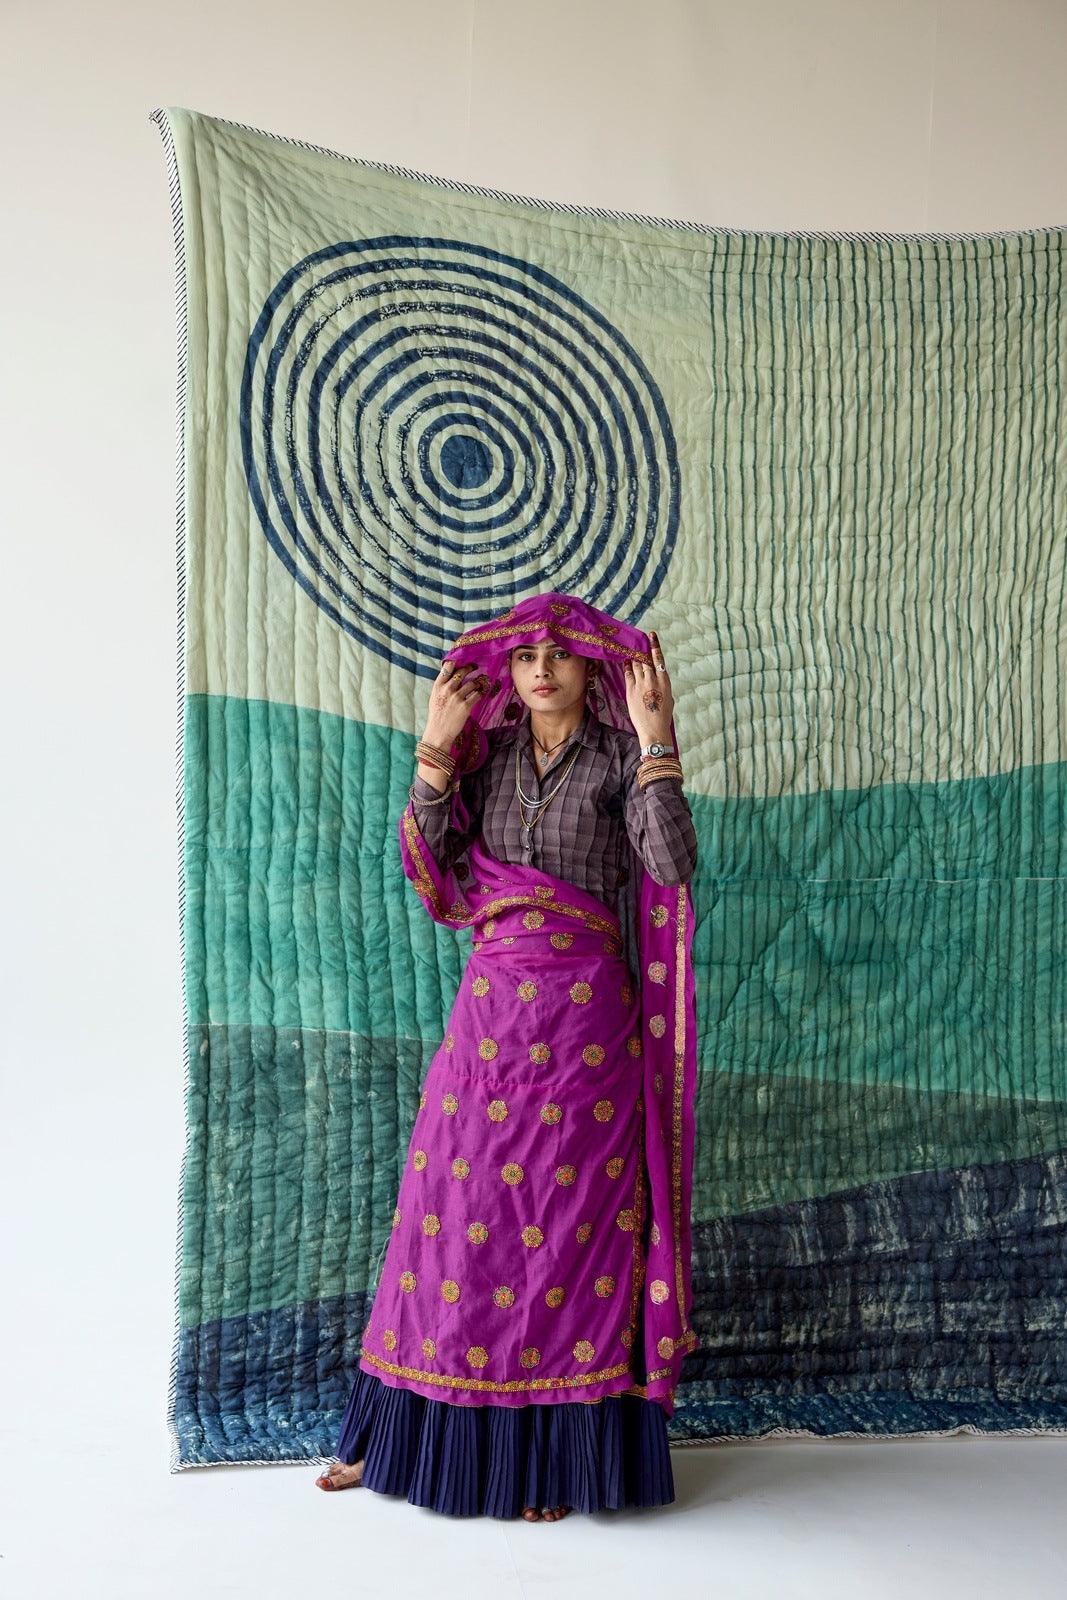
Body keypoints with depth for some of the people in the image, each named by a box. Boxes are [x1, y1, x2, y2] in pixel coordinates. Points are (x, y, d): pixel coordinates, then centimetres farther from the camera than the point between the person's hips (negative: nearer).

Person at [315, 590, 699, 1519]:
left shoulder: (617, 758, 1)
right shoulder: (487, 757, 11)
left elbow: (674, 866, -15)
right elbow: (428, 868, 0)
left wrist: (655, 741, -16)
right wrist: (435, 749, -5)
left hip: (583, 1014, -3)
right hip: (491, 1003, 4)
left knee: (567, 1213, 2)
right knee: (457, 1204, 8)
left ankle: (556, 1451, 17)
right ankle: (412, 1430, 24)